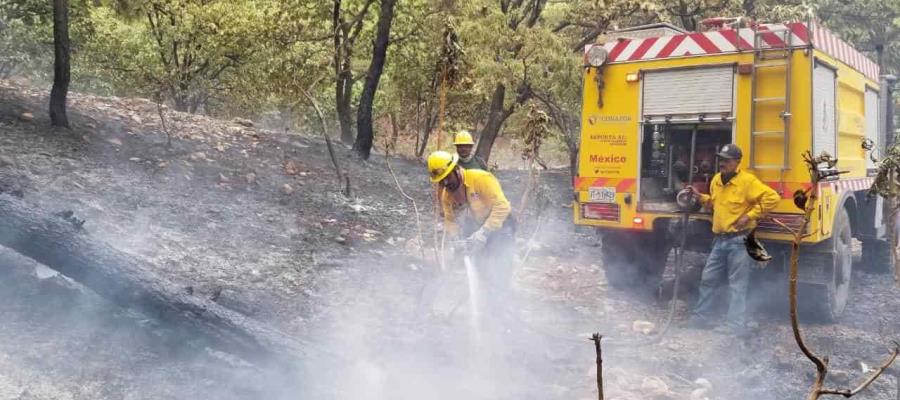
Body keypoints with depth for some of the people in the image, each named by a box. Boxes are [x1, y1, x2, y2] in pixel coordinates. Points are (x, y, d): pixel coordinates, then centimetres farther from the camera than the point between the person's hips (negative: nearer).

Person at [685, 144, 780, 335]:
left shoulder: (747, 181, -12)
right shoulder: (716, 180, 11)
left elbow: (772, 198, -17)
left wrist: (749, 215, -17)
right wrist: (699, 197, 10)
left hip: (739, 241, -8)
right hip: (719, 240, 8)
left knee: (737, 285, -2)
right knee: (708, 279, 12)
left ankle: (735, 324, 3)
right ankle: (700, 317, 23)